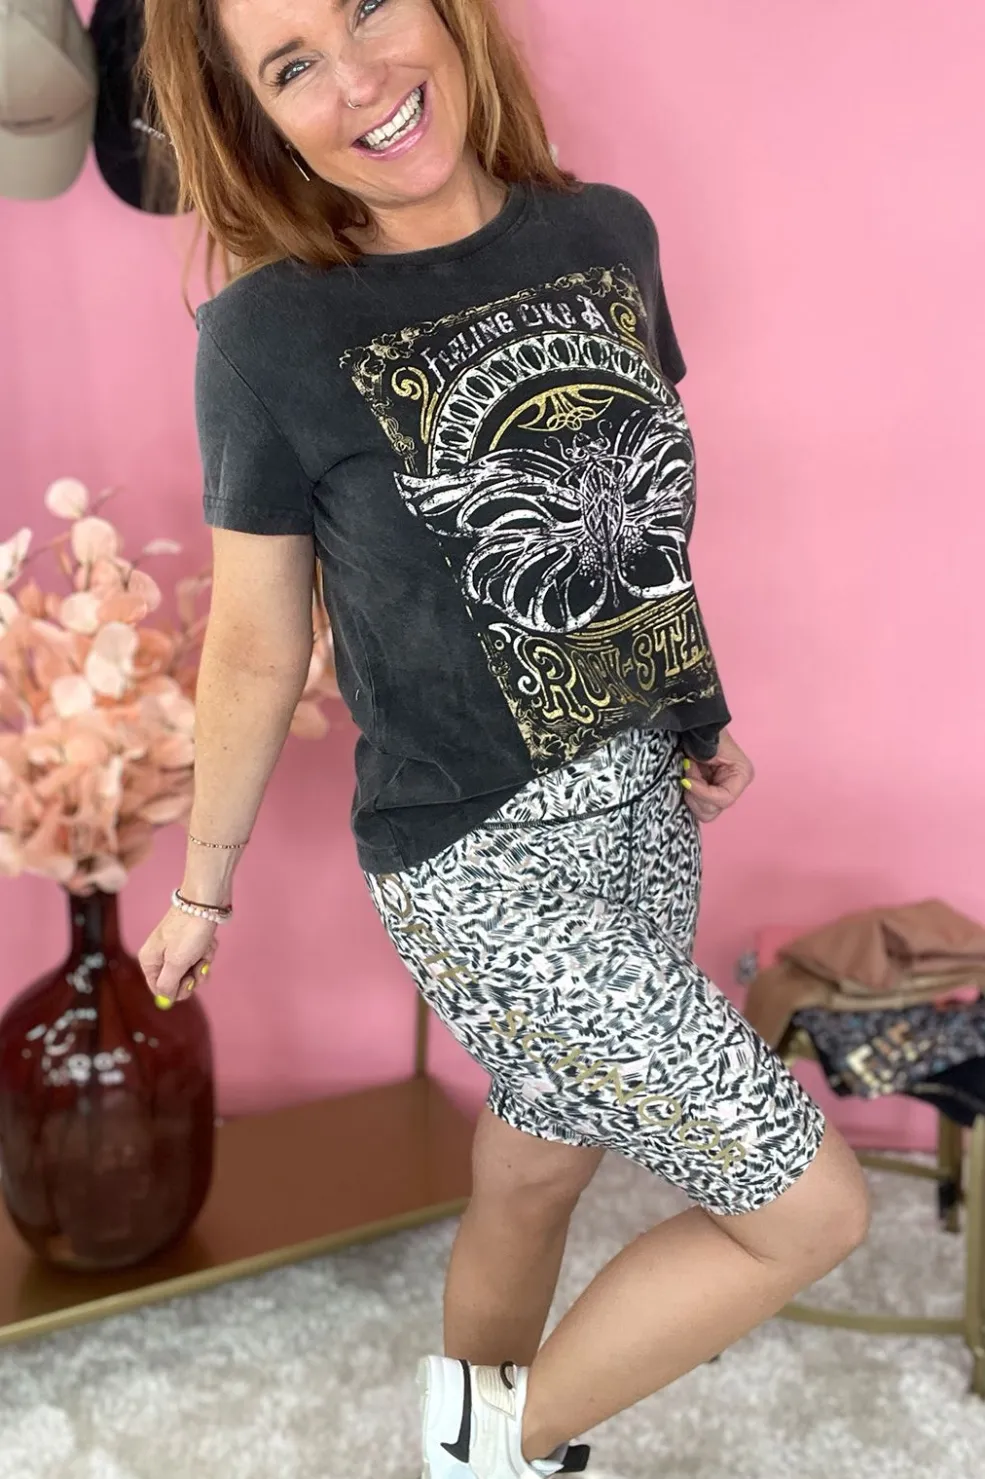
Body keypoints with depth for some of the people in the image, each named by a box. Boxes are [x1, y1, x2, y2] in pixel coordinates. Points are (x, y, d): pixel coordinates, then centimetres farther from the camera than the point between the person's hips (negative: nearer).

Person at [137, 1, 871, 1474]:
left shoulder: (608, 232, 1)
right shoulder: (273, 332, -14)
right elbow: (257, 647, -5)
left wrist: (698, 711, 15)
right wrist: (203, 884, 4)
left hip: (645, 807, 5)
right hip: (482, 867, -5)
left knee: (540, 1165, 20)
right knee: (811, 1207, -1)